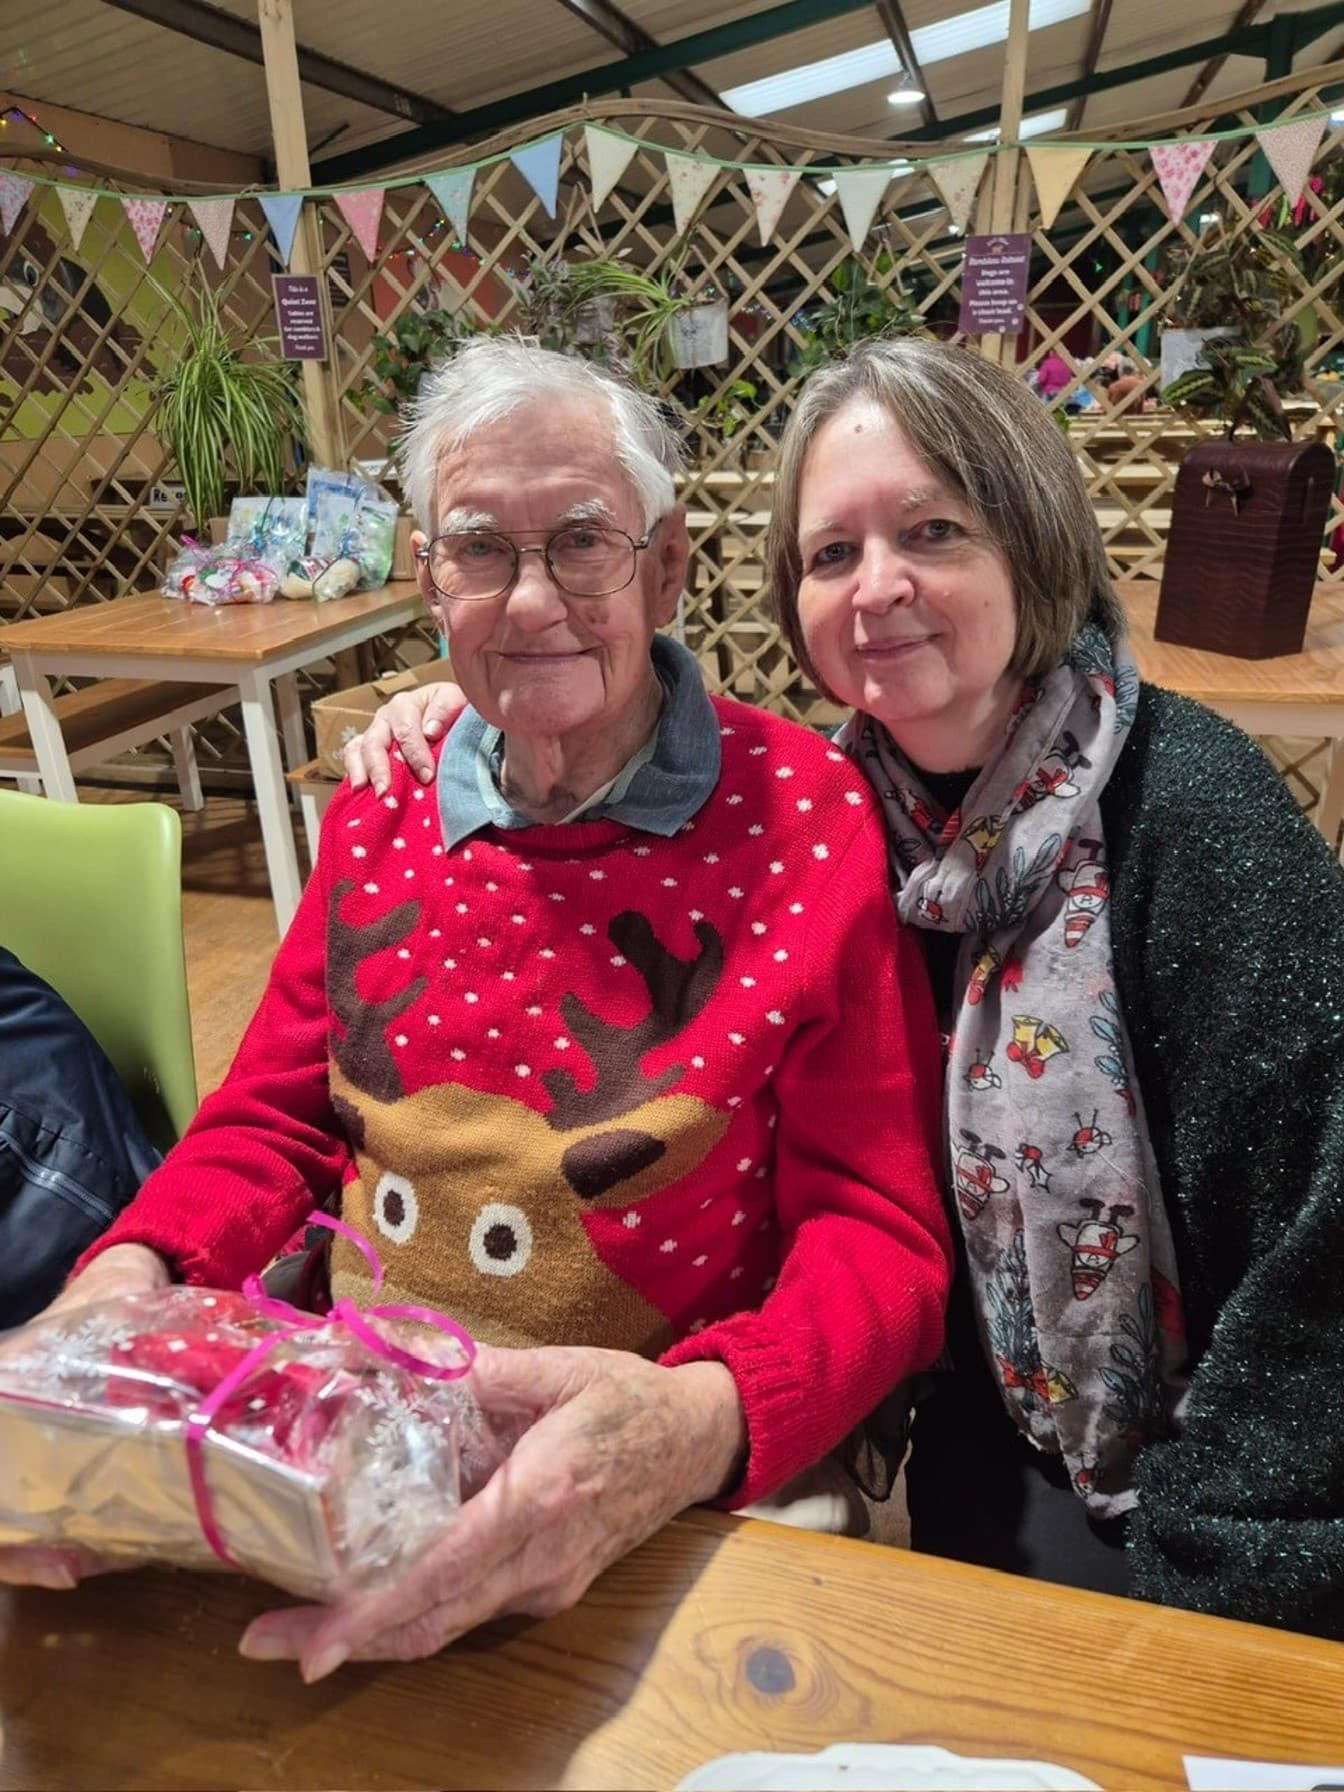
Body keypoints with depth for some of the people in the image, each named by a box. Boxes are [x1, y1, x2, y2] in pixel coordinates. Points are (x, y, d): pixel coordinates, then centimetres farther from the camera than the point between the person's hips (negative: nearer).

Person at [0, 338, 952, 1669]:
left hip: (672, 1506, -3)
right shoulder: (382, 809, 3)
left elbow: (880, 1233, -12)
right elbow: (271, 1121, 8)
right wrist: (132, 1279, -13)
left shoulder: (806, 819, -12)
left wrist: (698, 1425, -31)